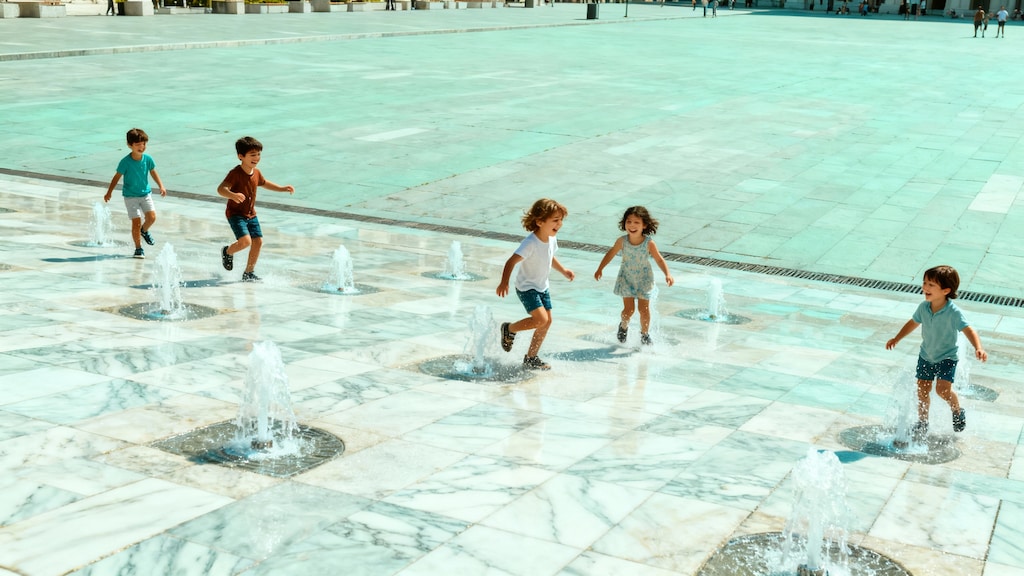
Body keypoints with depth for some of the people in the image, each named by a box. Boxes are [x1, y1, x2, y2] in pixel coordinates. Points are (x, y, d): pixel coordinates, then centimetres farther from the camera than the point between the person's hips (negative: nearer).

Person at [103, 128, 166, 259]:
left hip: (145, 193, 4)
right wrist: (109, 192, -7)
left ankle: (144, 231, 27)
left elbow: (153, 172, 9)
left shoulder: (148, 159, -7)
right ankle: (138, 249, 8)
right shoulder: (125, 162, -17)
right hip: (130, 196, -3)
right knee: (136, 222, -7)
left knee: (152, 217, -8)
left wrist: (161, 186, 2)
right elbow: (117, 177, -8)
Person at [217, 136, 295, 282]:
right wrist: (233, 195, -51)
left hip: (251, 214, 8)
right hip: (235, 214, -7)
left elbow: (264, 183, 25)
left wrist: (282, 188, 19)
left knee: (258, 241, 4)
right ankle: (228, 252, 12)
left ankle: (249, 273, 20)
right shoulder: (235, 173, -21)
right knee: (245, 241, -22)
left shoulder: (256, 173, 3)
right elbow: (220, 189, -32)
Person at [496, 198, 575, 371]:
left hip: (542, 287, 8)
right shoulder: (531, 243, -28)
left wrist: (563, 270, 13)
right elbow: (512, 261, -32)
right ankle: (509, 329, 6)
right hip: (526, 287, -8)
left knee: (547, 321, 7)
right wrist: (504, 282, -42)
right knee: (541, 319, -20)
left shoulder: (551, 239, -2)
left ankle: (531, 358, 20)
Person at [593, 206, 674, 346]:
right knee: (628, 310, -2)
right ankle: (623, 326, 31)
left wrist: (667, 274, -29)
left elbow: (659, 259, -15)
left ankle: (645, 334, 25)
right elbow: (611, 253, 0)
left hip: (644, 279, -1)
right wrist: (600, 269, 4)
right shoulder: (622, 241, -16)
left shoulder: (649, 243, -21)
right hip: (627, 278, 1)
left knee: (644, 309, 1)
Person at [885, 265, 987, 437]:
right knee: (922, 389, 6)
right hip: (926, 355, 5)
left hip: (947, 357, -5)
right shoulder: (923, 307, -9)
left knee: (943, 389, -17)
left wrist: (978, 348, -47)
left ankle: (958, 412, 13)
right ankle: (922, 420, 26)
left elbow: (968, 330, -30)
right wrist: (896, 339, 16)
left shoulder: (953, 312, -25)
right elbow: (913, 323, 9)